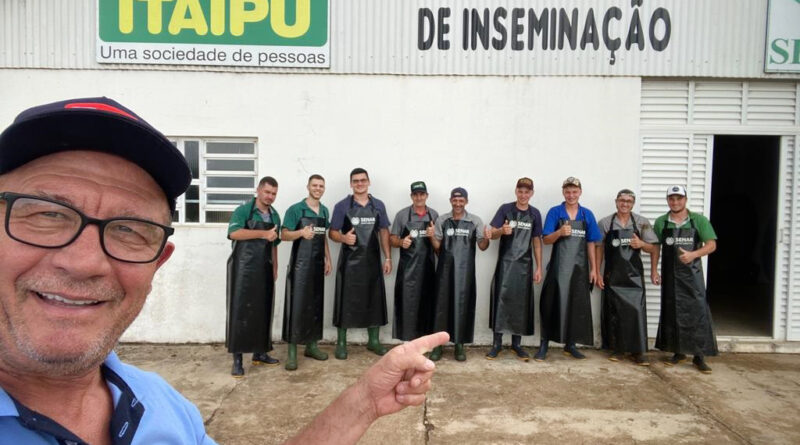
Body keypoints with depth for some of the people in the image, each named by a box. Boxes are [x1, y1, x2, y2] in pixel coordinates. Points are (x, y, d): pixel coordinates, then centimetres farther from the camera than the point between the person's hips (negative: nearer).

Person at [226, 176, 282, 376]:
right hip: (243, 269, -6)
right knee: (240, 311, -5)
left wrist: (275, 268, 15)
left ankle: (260, 353, 20)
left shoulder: (275, 216, 13)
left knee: (263, 311, 10)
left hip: (264, 270, 6)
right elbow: (234, 233, -22)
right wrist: (263, 234, -22)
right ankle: (237, 358, -1)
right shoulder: (243, 210, -6)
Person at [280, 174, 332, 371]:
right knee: (296, 305, -6)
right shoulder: (295, 209, -7)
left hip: (318, 264, 6)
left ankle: (311, 346, 21)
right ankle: (292, 352, -2)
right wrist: (301, 232, -26)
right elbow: (284, 235, -8)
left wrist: (328, 259, 14)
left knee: (316, 305, 10)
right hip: (300, 264, -6)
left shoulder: (325, 211, 12)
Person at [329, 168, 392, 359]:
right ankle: (341, 342, 12)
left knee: (374, 300, 8)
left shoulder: (378, 205, 7)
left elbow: (384, 232, 10)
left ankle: (374, 340, 21)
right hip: (349, 261, -3)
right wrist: (343, 238, -24)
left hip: (372, 260, 3)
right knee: (346, 301, 1)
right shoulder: (342, 206, -2)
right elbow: (332, 233, -1)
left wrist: (388, 258, 5)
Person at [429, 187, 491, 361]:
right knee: (442, 304, 3)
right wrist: (432, 237, -13)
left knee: (462, 305, 4)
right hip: (445, 268, 1)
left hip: (465, 270, -1)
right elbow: (437, 246, 7)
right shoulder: (442, 220, 6)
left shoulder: (475, 221, 2)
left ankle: (460, 345, 14)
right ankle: (438, 344, 12)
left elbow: (482, 247, 2)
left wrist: (486, 239, -19)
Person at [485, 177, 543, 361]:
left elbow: (537, 241, 10)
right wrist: (502, 230, -23)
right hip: (505, 262, -2)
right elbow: (492, 234, 0)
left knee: (521, 302, 6)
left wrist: (539, 267, 6)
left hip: (524, 264, 2)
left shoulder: (535, 213, 7)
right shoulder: (505, 209, 0)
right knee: (501, 299, -4)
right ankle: (496, 343, 6)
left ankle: (516, 343, 17)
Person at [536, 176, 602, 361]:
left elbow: (591, 243, 9)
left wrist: (593, 268, 6)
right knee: (552, 304, -1)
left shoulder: (587, 215, 7)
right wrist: (560, 232, -25)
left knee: (578, 305, 7)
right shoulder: (554, 212, 0)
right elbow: (546, 240, -5)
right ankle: (544, 344, 7)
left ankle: (570, 345, 19)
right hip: (558, 266, -3)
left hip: (580, 267, 3)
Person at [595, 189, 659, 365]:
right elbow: (599, 248, 5)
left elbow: (654, 248, 6)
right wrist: (598, 273, 1)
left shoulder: (642, 222, 2)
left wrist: (641, 244, -15)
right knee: (614, 312, 4)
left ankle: (638, 351, 3)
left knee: (636, 311, -6)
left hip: (634, 275, 0)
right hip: (612, 275, 0)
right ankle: (617, 348, 16)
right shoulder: (605, 223, 2)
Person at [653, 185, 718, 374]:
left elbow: (711, 245, -3)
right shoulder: (661, 222, 6)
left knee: (697, 313, -4)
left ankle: (699, 356, 5)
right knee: (672, 313, 7)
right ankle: (678, 353, 20)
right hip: (670, 275, 2)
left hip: (692, 274, -2)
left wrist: (693, 254, -19)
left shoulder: (699, 220, 0)